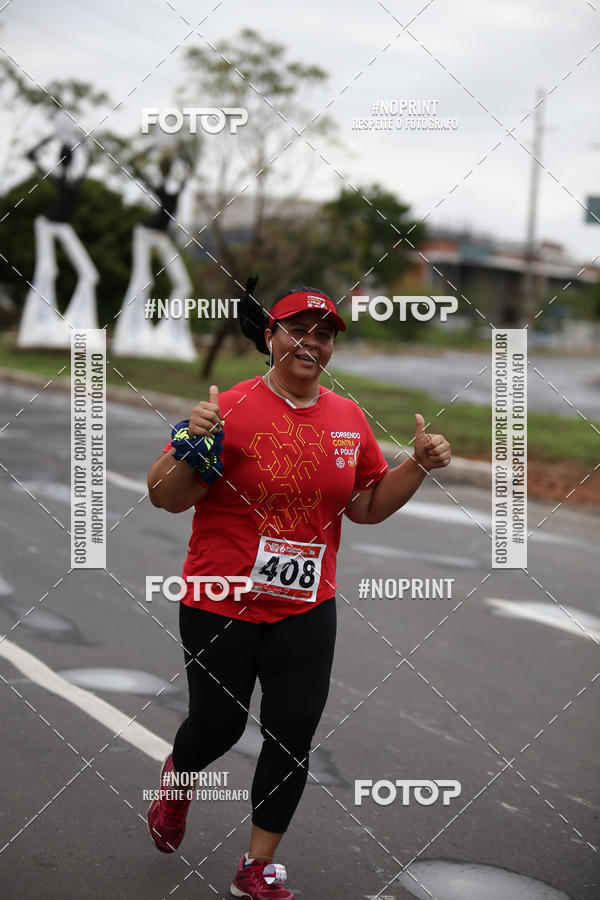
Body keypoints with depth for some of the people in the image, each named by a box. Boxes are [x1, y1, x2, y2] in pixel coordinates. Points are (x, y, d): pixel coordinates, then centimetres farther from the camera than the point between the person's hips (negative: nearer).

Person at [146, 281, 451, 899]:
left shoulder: (349, 418, 4)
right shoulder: (231, 408, -12)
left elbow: (369, 505, 15)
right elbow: (165, 498, -10)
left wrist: (420, 465, 0)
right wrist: (193, 446, -28)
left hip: (306, 608, 4)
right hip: (221, 603, -4)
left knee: (293, 735, 4)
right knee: (219, 725, 9)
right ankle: (178, 776, 46)